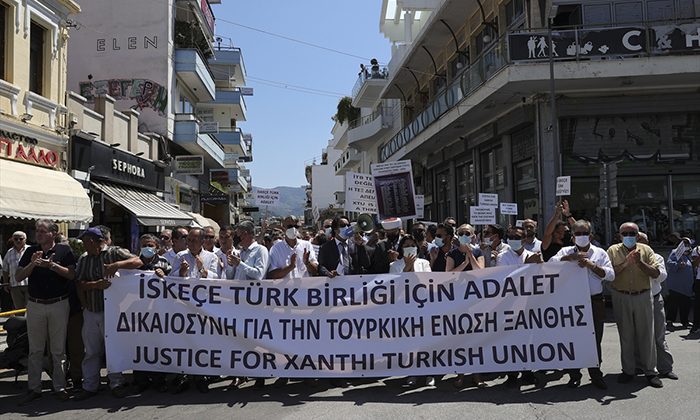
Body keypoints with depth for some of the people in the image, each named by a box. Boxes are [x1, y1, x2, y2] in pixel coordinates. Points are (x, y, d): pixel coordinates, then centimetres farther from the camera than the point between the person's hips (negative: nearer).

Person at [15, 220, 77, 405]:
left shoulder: (64, 250, -1)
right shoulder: (31, 251, 6)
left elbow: (71, 274, -8)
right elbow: (18, 277, 2)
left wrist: (52, 265, -18)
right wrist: (32, 264, -14)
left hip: (59, 305, -2)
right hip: (35, 305, 2)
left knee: (58, 349, 6)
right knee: (35, 350, 8)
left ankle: (59, 387, 15)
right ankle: (33, 388, 17)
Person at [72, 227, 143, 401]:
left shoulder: (115, 253, -2)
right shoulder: (83, 259, 12)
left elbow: (138, 262, -15)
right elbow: (80, 284, 3)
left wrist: (117, 265, -29)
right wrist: (97, 285, -16)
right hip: (90, 312, 4)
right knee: (91, 350, 10)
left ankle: (117, 383, 15)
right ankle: (89, 386, 20)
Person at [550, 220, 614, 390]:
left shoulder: (600, 253, 9)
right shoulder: (566, 252, 7)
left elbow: (610, 274, -1)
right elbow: (551, 263, -10)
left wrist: (591, 265, -13)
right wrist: (571, 257, -20)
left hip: (595, 301, 1)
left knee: (595, 339, 6)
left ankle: (596, 375, 19)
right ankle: (574, 375, 15)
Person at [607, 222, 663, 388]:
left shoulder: (645, 250, 5)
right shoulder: (613, 250, 3)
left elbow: (656, 273, -3)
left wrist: (640, 263, -17)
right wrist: (626, 262, -17)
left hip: (643, 296, 0)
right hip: (621, 298, 0)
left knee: (646, 334, 3)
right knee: (625, 335, 6)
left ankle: (650, 371, 13)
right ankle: (628, 370, 16)